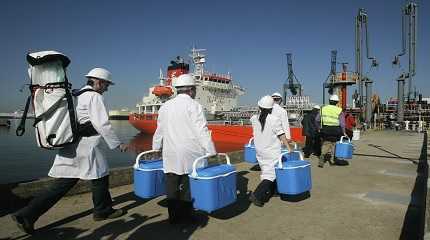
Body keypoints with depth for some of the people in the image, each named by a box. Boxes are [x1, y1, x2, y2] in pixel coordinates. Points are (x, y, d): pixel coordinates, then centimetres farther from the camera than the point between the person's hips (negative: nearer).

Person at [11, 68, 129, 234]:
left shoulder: (77, 96, 17)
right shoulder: (95, 96, -9)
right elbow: (102, 124, -17)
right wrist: (118, 144, -11)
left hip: (71, 145, 9)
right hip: (85, 146, -9)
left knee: (63, 183, 11)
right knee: (100, 177, 9)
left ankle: (26, 215, 10)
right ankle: (103, 211, 26)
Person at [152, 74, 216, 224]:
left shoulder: (165, 106, 11)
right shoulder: (193, 106, -6)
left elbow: (159, 132, 17)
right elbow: (202, 132, -11)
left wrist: (155, 149, 29)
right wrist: (212, 153, -8)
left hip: (170, 156, 5)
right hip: (190, 155, -5)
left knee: (172, 188, 9)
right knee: (188, 188, 5)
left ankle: (173, 217, 20)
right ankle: (186, 217, 15)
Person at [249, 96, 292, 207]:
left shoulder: (254, 119, -3)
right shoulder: (274, 120, -16)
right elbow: (281, 136, -15)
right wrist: (288, 147, -8)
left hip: (259, 151, 6)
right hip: (272, 152, -5)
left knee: (265, 172, 19)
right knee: (271, 174, 0)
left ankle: (268, 193, 28)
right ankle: (256, 195, -10)